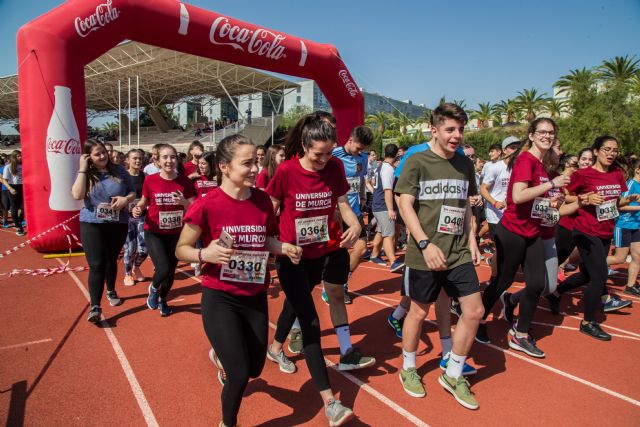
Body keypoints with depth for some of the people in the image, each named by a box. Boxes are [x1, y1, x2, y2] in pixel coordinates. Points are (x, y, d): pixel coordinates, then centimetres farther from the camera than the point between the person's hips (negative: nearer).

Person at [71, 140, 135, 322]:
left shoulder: (119, 170, 0)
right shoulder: (85, 174, -3)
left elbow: (133, 192, 6)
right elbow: (77, 195, -20)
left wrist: (126, 199, -17)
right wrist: (82, 169, -18)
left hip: (118, 224, 2)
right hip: (92, 224, -2)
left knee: (111, 260, 18)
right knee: (96, 265, -8)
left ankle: (111, 291, 41)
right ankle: (95, 307, -3)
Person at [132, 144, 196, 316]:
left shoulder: (184, 181, -7)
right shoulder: (150, 180, -9)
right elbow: (144, 201, 7)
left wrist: (184, 202, -24)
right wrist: (138, 209, -14)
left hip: (176, 233, 2)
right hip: (154, 232, -2)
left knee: (171, 271, 12)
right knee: (163, 269, -17)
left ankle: (162, 299, 43)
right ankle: (153, 287, 21)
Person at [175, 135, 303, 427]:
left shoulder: (263, 201, -4)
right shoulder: (206, 205, -17)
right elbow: (181, 249, -7)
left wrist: (284, 248, -8)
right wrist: (205, 254, -27)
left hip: (256, 297, 5)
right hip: (219, 298, -5)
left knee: (255, 368, 16)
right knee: (240, 375, -4)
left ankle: (222, 354, 51)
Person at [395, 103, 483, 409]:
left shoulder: (465, 164, 9)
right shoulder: (416, 162, -8)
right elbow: (405, 205, -13)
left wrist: (471, 241, 9)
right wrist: (425, 244, -21)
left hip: (459, 254, 5)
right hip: (424, 254, -5)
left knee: (474, 311, 4)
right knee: (419, 312, 8)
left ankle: (453, 375, 24)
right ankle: (408, 369, 33)